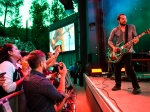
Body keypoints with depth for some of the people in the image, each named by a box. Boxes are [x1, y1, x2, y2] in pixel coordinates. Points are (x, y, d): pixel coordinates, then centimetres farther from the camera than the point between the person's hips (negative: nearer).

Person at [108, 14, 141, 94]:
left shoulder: (131, 27, 2)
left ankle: (136, 87, -8)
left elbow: (135, 37, 4)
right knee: (117, 69, 8)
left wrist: (136, 40, -20)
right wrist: (113, 47, -11)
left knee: (128, 68, -16)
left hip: (127, 51, -3)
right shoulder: (115, 30, 3)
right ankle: (118, 85, 26)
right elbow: (109, 40, 7)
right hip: (117, 52, 3)